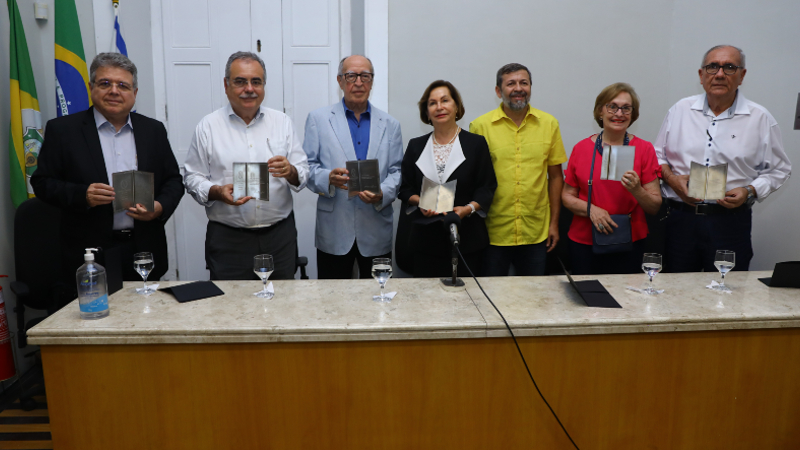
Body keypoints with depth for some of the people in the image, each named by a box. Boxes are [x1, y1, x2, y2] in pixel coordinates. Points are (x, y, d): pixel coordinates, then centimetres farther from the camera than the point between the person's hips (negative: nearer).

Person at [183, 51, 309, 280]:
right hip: (227, 238, -1)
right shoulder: (208, 126, 2)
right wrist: (216, 192, -17)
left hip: (279, 235, 2)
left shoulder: (282, 122, 7)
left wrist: (290, 171, -18)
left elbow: (303, 173, 4)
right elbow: (192, 178, 2)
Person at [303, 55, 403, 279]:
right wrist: (328, 178, -18)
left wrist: (382, 194, -13)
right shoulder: (318, 119, 6)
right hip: (334, 233, -1)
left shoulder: (390, 125, 11)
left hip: (377, 233, 2)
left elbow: (396, 171, 7)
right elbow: (307, 166, 3)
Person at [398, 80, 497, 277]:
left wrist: (469, 208, -16)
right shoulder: (416, 146, 11)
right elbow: (405, 188, 11)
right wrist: (420, 202, -9)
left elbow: (487, 187, 2)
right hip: (426, 238, 2)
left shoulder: (476, 143, 4)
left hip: (467, 239, -1)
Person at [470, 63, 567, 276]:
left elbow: (555, 175, 9)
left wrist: (554, 222, 7)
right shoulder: (480, 126, -4)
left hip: (536, 233, 2)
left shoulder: (549, 123, 4)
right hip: (493, 233, -2)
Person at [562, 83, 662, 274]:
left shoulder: (644, 149, 1)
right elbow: (567, 196, 5)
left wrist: (637, 190, -18)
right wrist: (590, 209, -12)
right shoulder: (581, 148, 2)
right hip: (584, 242, 0)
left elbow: (655, 207, 1)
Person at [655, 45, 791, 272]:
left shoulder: (760, 119, 4)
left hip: (730, 221, -1)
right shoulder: (680, 110, 7)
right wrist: (672, 178, -6)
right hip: (681, 217, 1)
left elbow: (779, 170, 9)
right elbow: (658, 154, 12)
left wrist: (750, 192, -8)